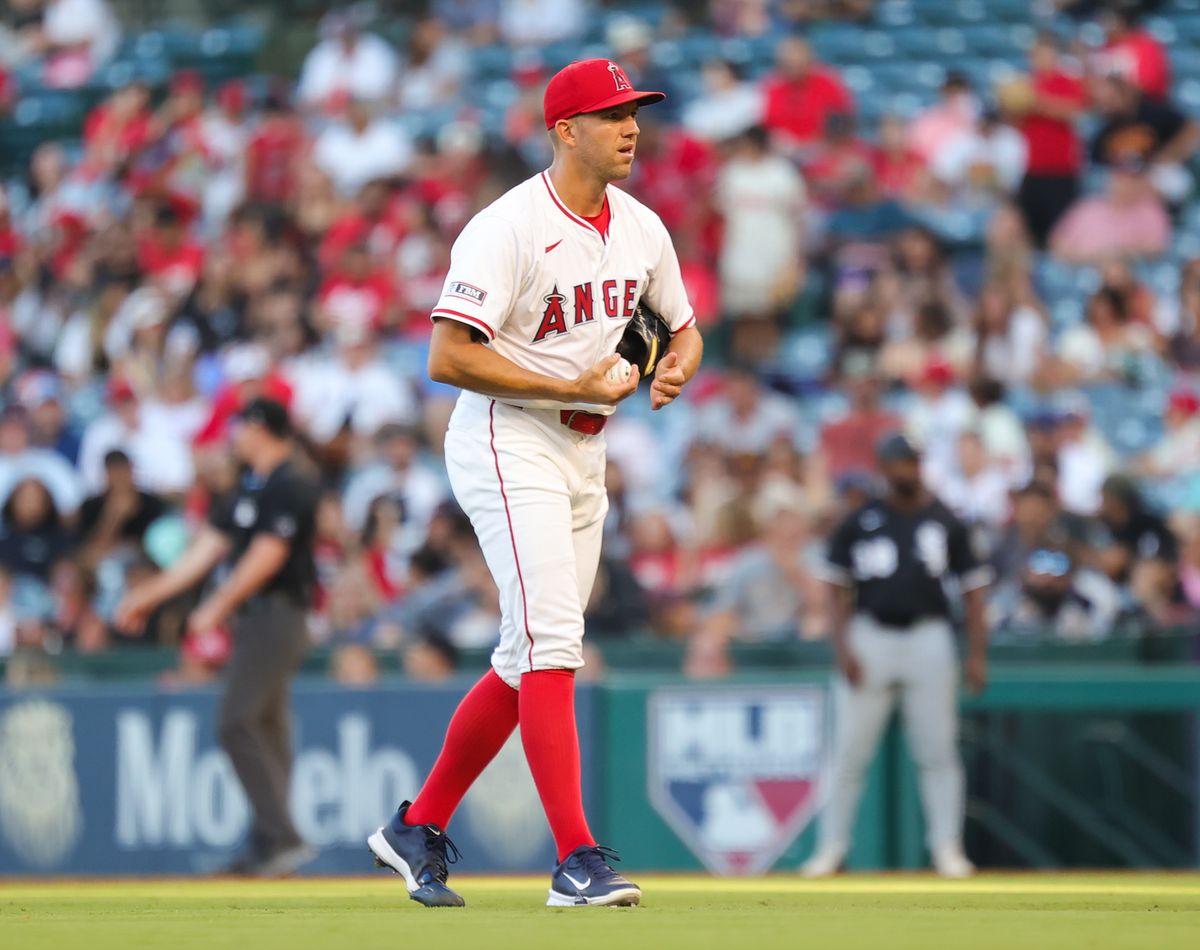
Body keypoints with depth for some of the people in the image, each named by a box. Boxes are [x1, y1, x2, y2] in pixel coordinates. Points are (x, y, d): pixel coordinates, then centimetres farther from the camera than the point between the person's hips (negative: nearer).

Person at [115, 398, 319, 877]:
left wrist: (217, 607, -20)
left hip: (274, 616, -10)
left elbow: (266, 557, -20)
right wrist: (149, 595, 22)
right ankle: (268, 849, 8)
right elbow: (207, 550, 21)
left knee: (238, 724, -16)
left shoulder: (290, 488, -12)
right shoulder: (250, 488, 18)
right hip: (254, 621, 10)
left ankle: (282, 838, -18)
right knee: (265, 731, 8)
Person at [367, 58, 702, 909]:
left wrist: (676, 368, -3)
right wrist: (575, 388, -22)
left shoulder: (642, 228, 7)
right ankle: (578, 860, -20)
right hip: (509, 447, -8)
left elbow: (683, 325, 21)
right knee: (551, 643, -17)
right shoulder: (510, 229, -17)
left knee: (531, 660, 12)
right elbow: (449, 358, -22)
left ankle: (420, 829, 25)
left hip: (585, 456, 8)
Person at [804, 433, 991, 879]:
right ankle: (832, 845, 5)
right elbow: (839, 588, 6)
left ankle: (947, 846, 6)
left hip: (928, 637, 0)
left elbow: (972, 589, 7)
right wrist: (843, 648, -6)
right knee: (849, 751, -1)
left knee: (938, 750, -1)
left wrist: (977, 653, -2)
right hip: (870, 637, 0)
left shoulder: (945, 523, 7)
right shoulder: (859, 523, 6)